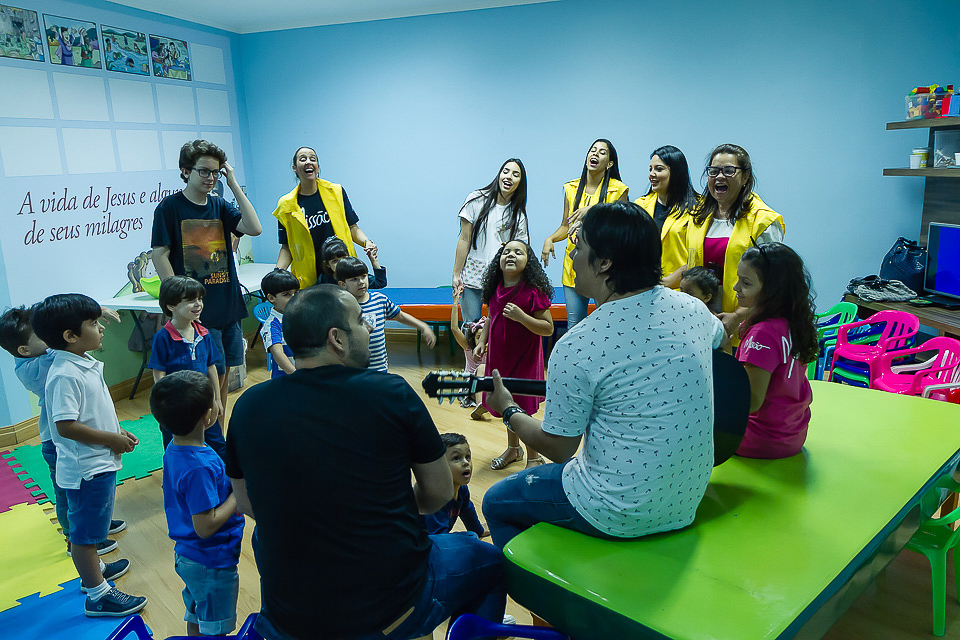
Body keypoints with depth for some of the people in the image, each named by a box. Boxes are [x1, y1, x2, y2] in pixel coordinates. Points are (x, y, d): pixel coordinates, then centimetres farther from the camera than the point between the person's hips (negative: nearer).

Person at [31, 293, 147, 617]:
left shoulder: (85, 364, 4)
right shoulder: (65, 375, -26)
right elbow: (66, 426, -29)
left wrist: (118, 430, 8)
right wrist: (112, 440, -20)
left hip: (100, 462, 10)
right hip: (86, 468, -9)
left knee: (92, 524, 26)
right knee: (84, 532, 6)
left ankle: (93, 569, 46)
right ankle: (98, 595, 19)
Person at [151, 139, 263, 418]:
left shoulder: (219, 205, 10)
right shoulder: (170, 207, -3)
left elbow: (254, 228, -6)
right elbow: (160, 255, -8)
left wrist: (233, 184, -5)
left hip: (228, 304, 6)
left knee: (224, 374, 11)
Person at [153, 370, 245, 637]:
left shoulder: (175, 450, -4)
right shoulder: (200, 467, -33)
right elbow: (205, 526, -30)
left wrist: (229, 482, -3)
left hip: (187, 555, 9)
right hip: (211, 563, -9)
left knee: (197, 620, 28)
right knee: (215, 630, 13)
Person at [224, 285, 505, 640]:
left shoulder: (248, 407, -8)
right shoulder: (392, 394, -17)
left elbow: (247, 504, 7)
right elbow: (439, 493, -5)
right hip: (394, 611, -3)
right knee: (489, 559, 24)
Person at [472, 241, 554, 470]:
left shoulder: (532, 292, -17)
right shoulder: (495, 289, 1)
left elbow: (548, 328, -17)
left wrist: (521, 316, -28)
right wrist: (482, 342, 6)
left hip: (525, 358, -6)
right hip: (499, 356, 6)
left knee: (522, 411, -1)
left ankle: (534, 458, 18)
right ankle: (513, 448, 41)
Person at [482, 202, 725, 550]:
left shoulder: (576, 347, -25)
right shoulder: (694, 309, -6)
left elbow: (558, 448, -12)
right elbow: (719, 337, 21)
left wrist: (509, 411, 6)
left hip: (619, 516, -7)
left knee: (496, 502, 16)